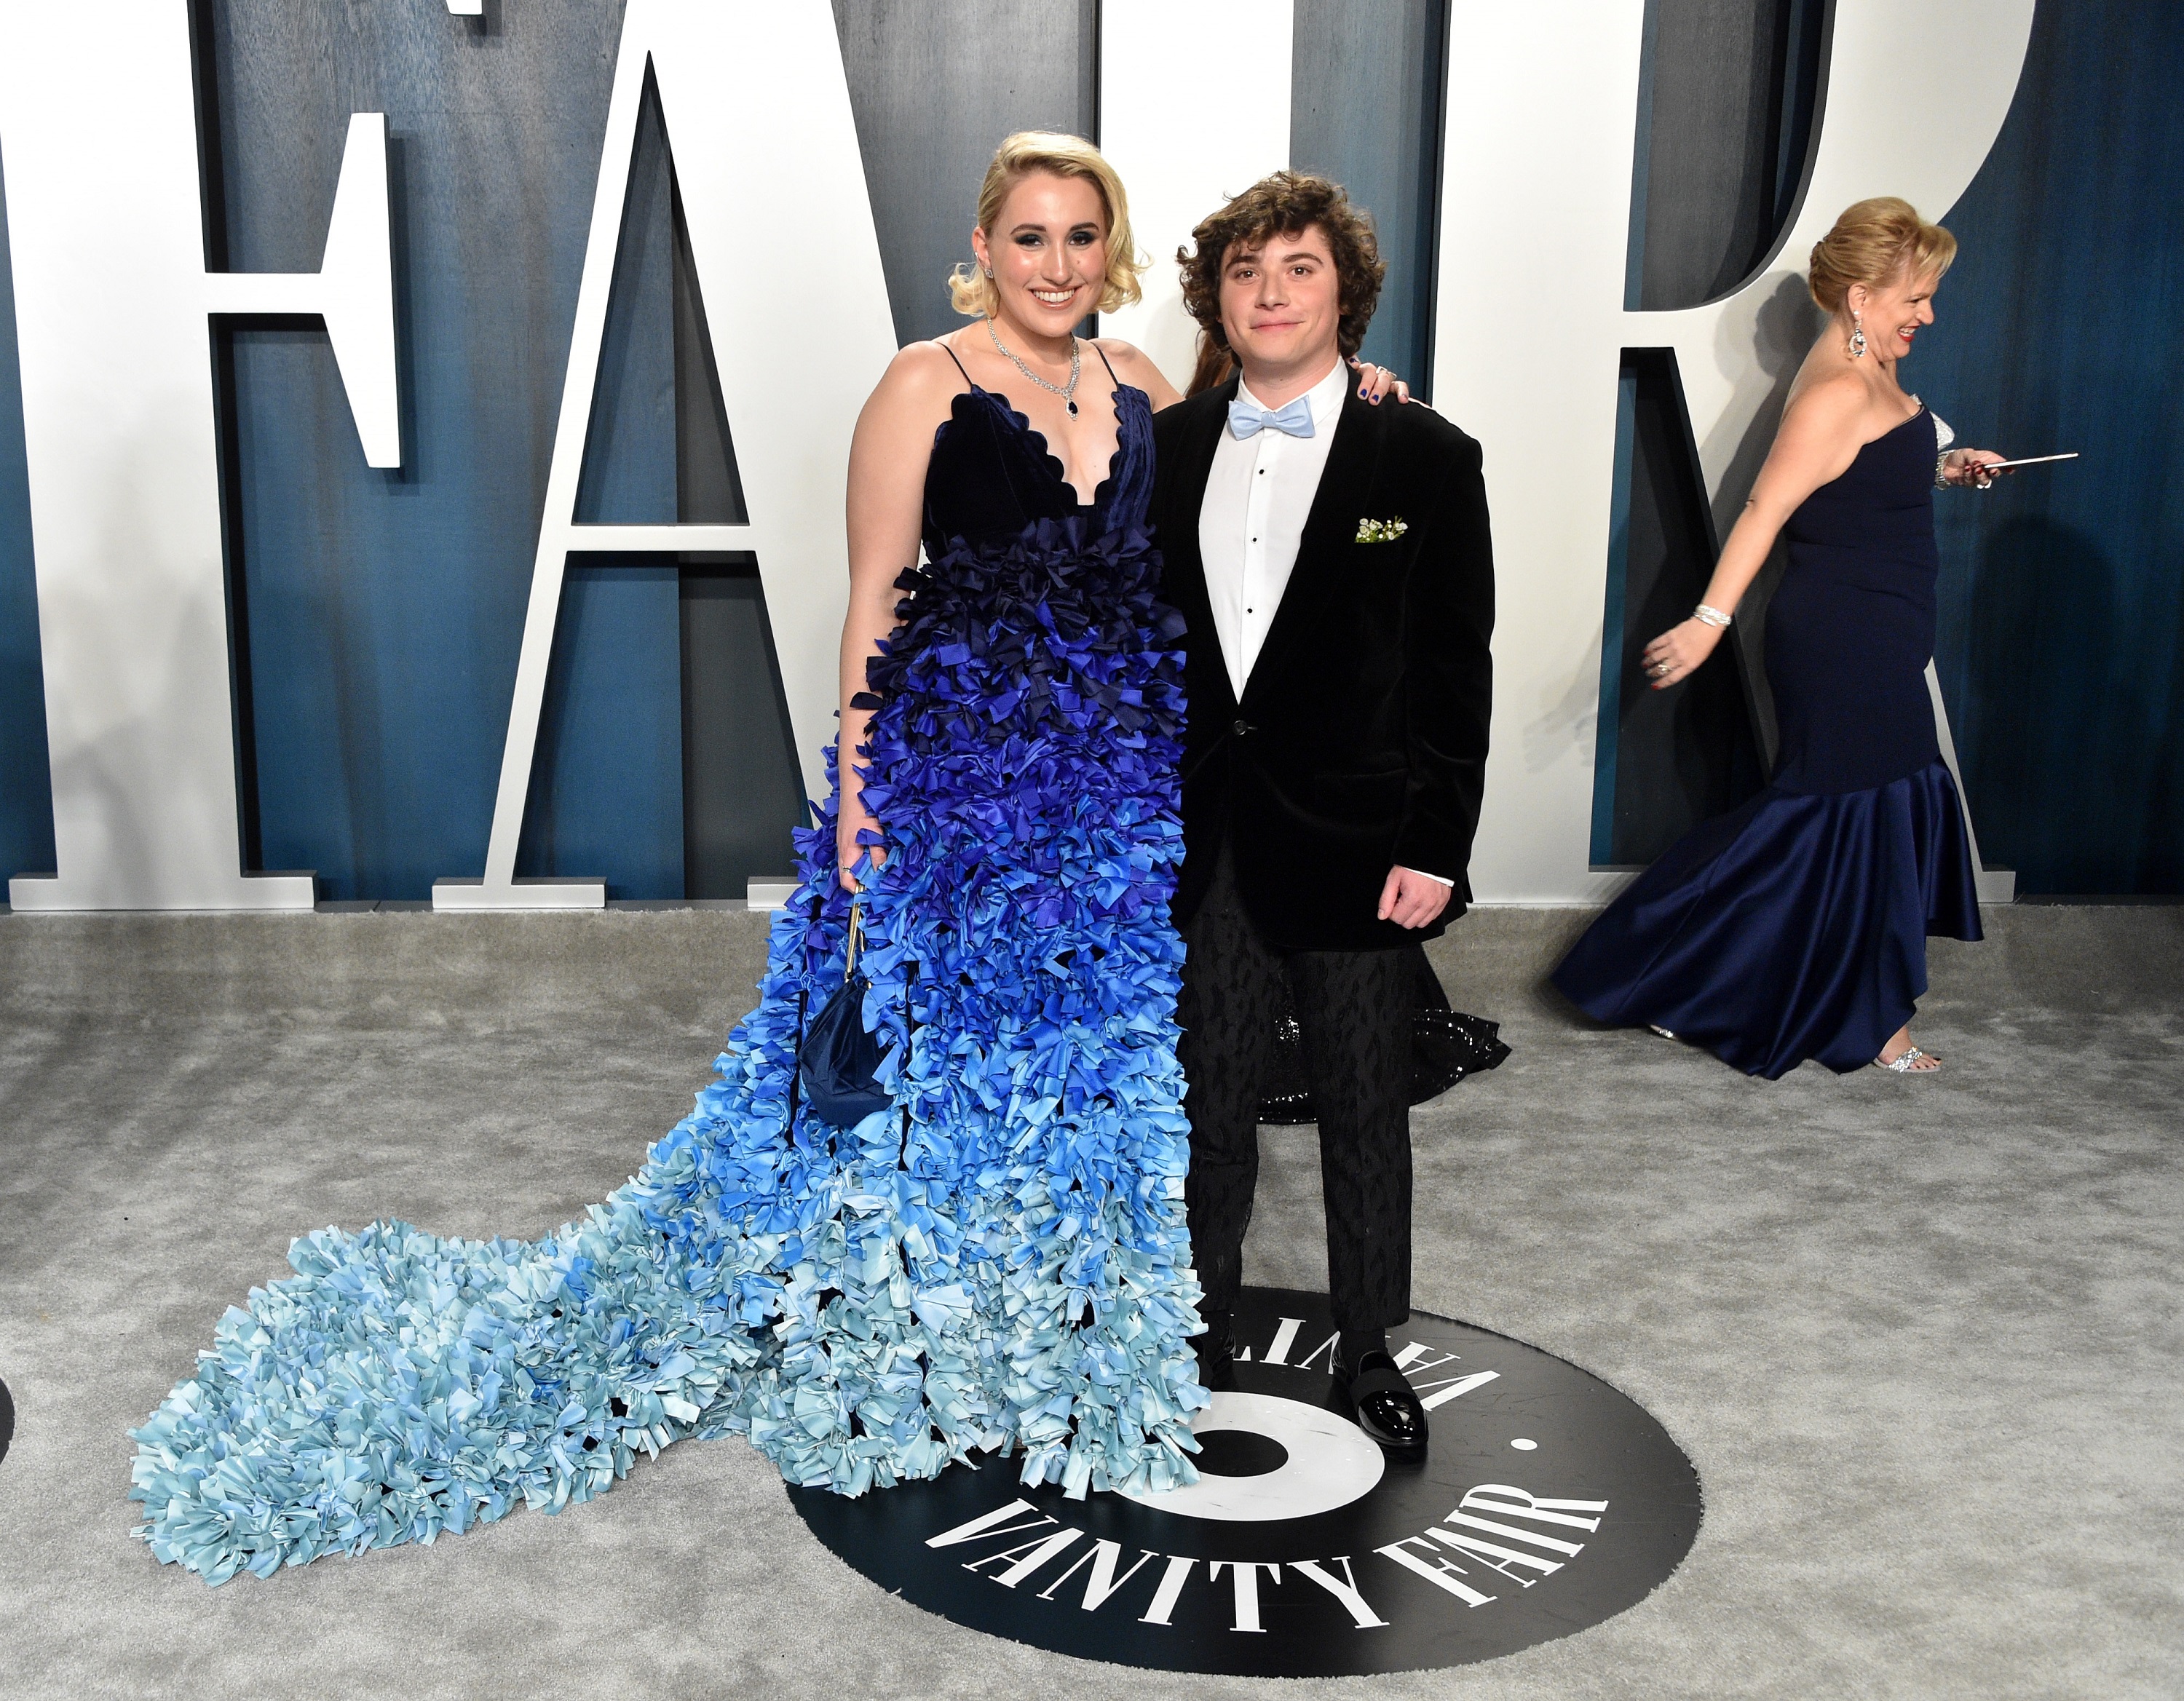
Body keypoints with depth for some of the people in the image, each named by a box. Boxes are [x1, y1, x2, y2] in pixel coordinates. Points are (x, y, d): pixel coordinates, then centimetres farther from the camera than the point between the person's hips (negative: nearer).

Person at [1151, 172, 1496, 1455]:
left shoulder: (1426, 459, -2)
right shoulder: (1164, 452, 6)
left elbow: (1456, 672, -4)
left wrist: (1436, 847, -10)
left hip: (1354, 842, -2)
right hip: (1199, 842, 3)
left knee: (1366, 1113, 10)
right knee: (1209, 1102, 14)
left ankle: (1371, 1350, 28)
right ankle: (1207, 1331, 33)